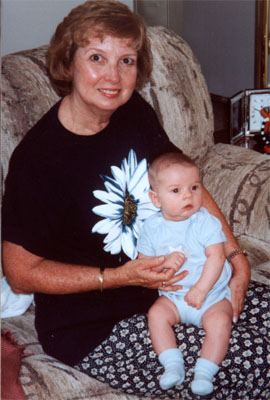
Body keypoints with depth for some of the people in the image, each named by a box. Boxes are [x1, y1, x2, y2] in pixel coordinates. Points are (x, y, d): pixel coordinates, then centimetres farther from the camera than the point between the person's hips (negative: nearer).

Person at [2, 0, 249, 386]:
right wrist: (121, 276, -20)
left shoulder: (135, 113, -3)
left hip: (164, 281, 7)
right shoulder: (37, 160, -23)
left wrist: (237, 258, -5)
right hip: (89, 325, -7)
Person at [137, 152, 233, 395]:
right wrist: (163, 262, -21)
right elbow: (142, 261, 0)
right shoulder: (153, 227, -3)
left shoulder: (206, 222, -11)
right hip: (173, 296, 3)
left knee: (220, 320, -26)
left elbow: (216, 257, -17)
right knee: (157, 314, -20)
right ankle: (173, 365, -18)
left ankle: (205, 372, -20)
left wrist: (201, 289, -24)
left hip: (212, 294, -2)